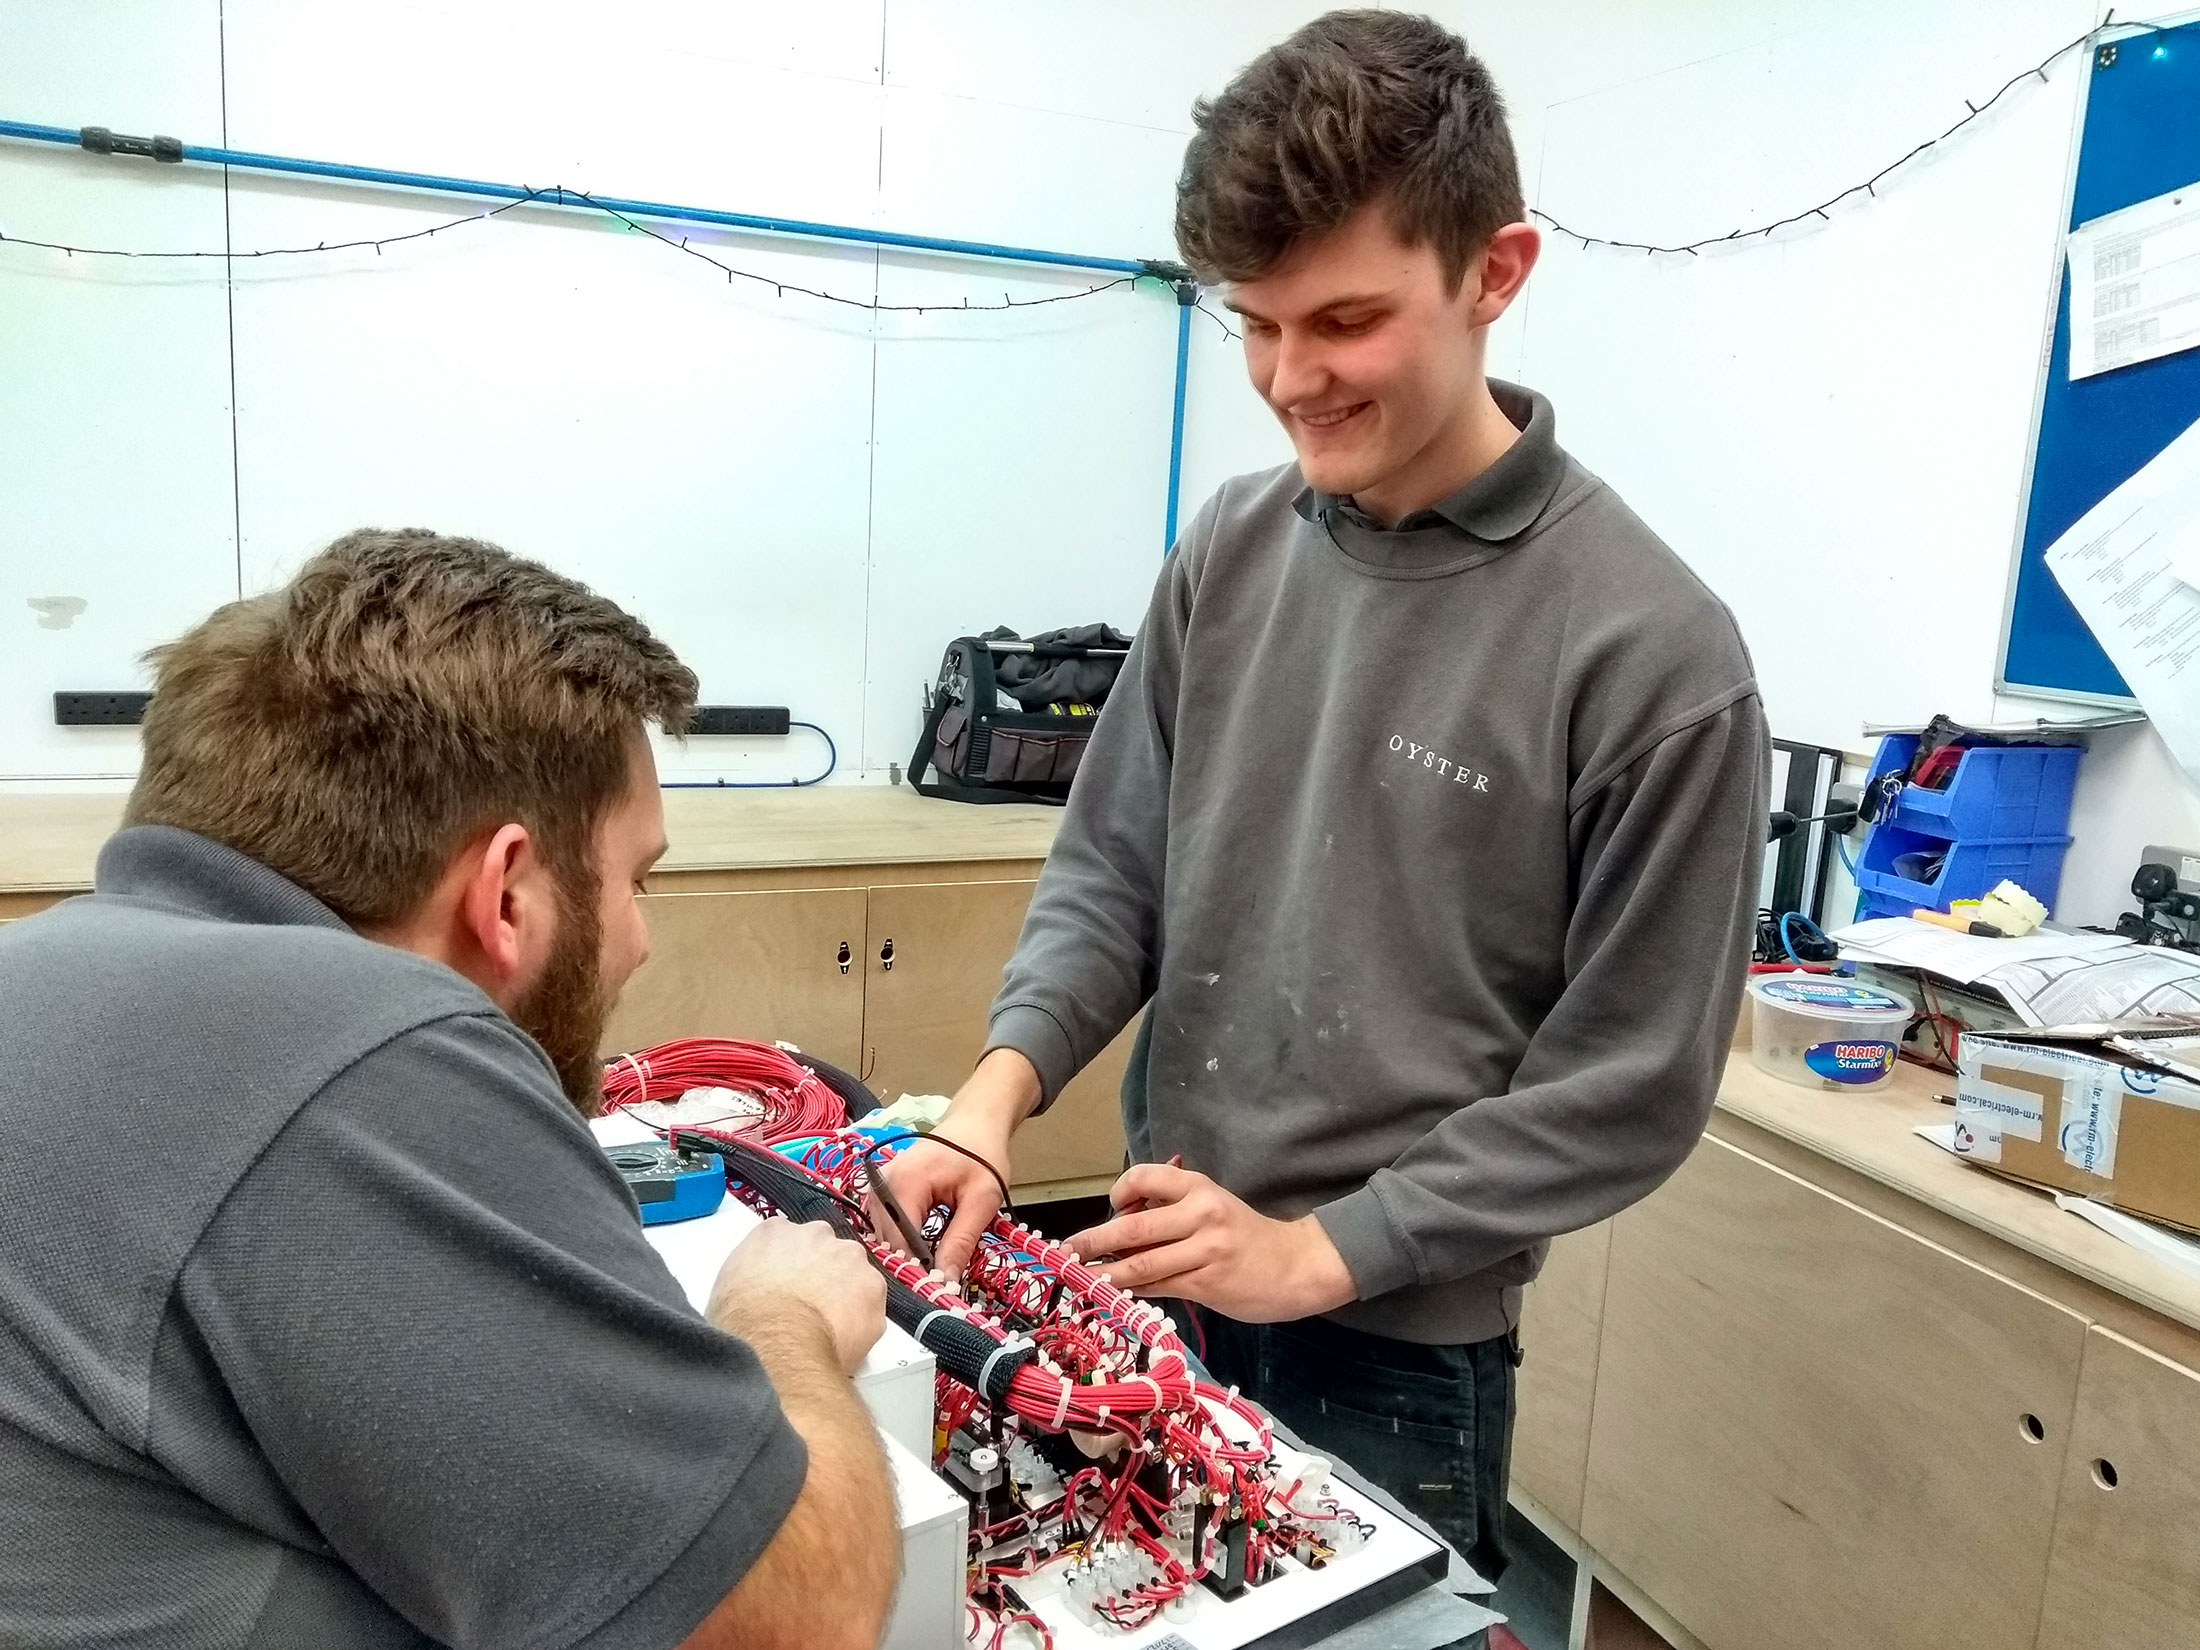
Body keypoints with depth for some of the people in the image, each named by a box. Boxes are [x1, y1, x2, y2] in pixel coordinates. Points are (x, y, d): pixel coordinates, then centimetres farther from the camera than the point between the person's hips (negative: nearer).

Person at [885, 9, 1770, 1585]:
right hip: (1155, 1282, 5)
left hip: (1398, 1349, -4)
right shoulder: (1231, 549, -4)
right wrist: (1004, 1082, -14)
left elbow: (1628, 1087, -14)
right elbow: (1114, 867, 2)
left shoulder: (1652, 652, -18)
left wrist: (1326, 1252, -16)